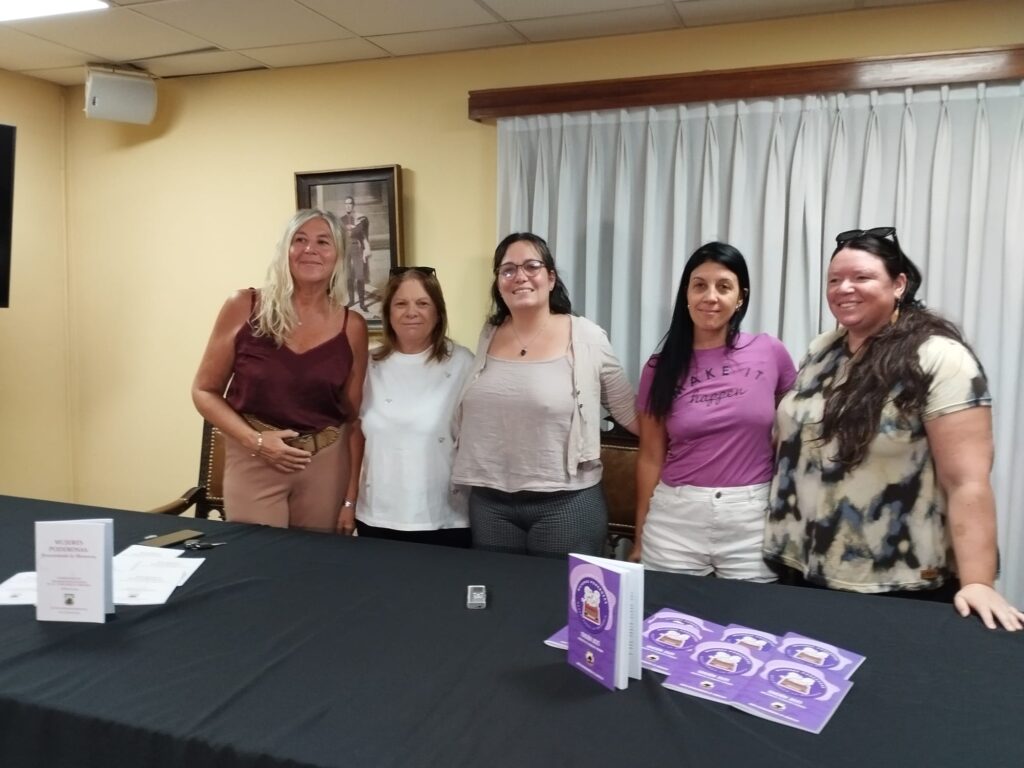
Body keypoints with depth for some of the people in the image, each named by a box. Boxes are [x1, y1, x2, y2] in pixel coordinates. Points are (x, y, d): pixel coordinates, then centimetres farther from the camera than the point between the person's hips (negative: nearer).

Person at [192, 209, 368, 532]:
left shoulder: (352, 327, -2)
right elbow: (205, 391, 2)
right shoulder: (244, 307, -5)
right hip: (252, 463, -1)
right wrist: (255, 440, -13)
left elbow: (354, 417, 5)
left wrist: (351, 498, 4)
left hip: (326, 466, 2)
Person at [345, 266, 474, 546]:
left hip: (445, 521, -3)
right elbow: (357, 437, 11)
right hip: (376, 518, 3)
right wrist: (349, 501, 11)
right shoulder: (371, 364, 4)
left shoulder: (461, 362, -8)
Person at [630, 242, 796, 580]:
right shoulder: (662, 367, 0)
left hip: (752, 518, 0)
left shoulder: (770, 353, -2)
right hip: (675, 517, 1)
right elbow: (651, 457, 4)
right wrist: (640, 538, 6)